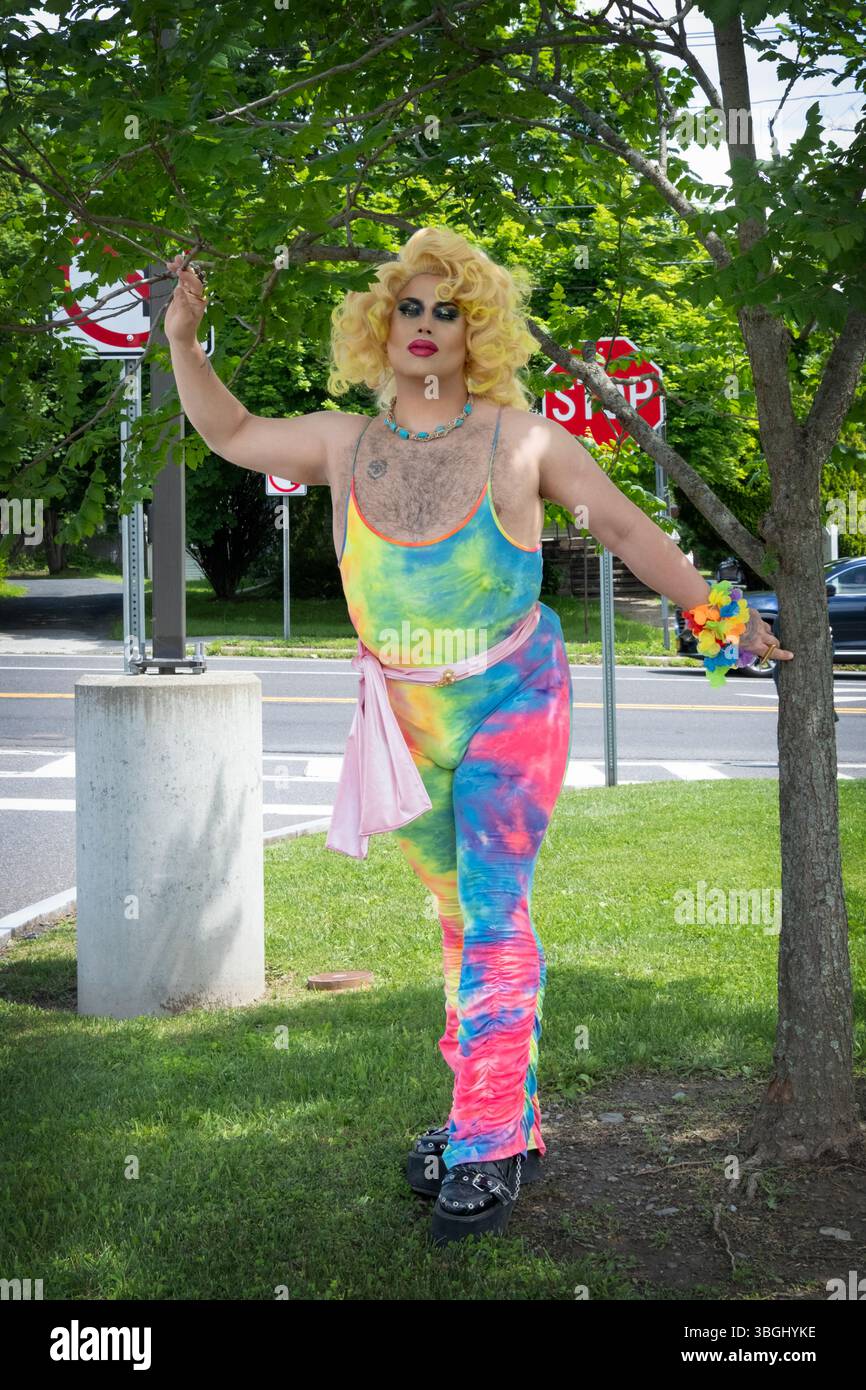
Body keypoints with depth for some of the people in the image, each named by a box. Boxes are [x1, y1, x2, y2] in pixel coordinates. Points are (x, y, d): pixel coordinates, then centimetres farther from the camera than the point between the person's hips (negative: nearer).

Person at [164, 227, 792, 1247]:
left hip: (511, 700, -4)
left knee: (491, 907, -13)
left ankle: (488, 1149, -8)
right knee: (461, 913, 11)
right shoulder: (346, 443, 2)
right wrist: (184, 340, 2)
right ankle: (509, 1118, 23)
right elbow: (230, 435, 14)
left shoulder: (519, 437, -7)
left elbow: (624, 528, 1)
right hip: (408, 716, 4)